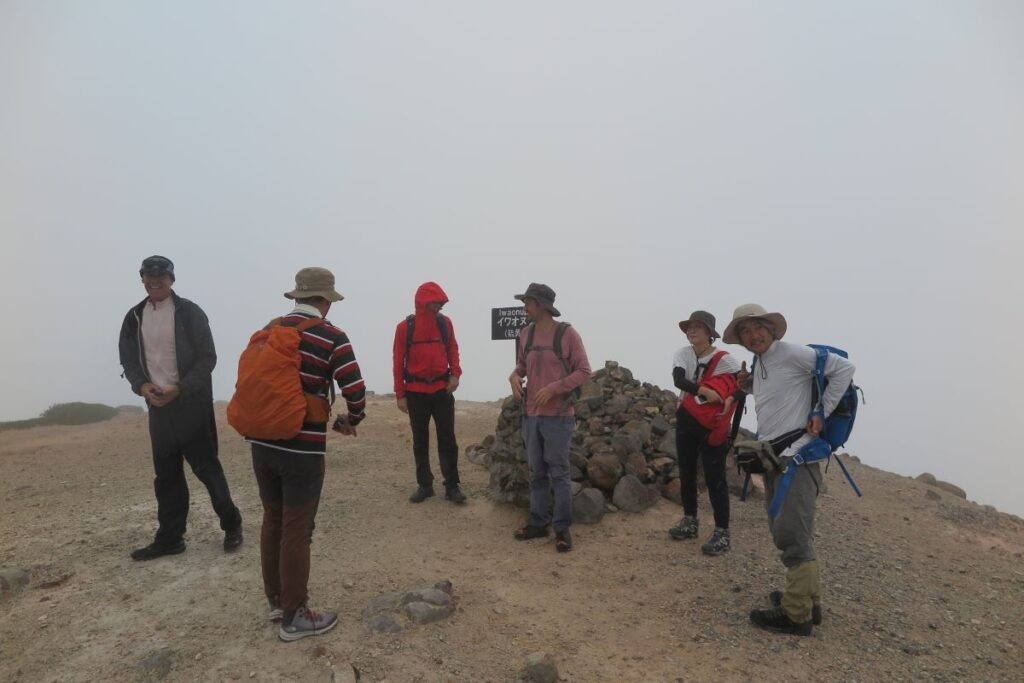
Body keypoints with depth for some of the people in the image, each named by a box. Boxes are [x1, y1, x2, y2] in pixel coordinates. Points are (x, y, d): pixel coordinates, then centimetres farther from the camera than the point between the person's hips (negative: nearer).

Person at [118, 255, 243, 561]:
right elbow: (128, 359, 12)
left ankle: (231, 523, 17)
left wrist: (179, 389, -18)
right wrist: (142, 385, -7)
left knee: (206, 467, 1)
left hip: (192, 404, -5)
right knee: (166, 475, 11)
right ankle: (169, 537, 21)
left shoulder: (190, 312, -7)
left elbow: (207, 358, -9)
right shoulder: (135, 317, 9)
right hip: (158, 406, 5)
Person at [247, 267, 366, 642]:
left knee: (273, 521, 19)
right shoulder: (332, 337, -10)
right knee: (296, 530, 5)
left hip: (262, 443, 6)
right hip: (302, 449, -6)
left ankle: (276, 599, 34)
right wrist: (349, 421, 4)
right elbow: (355, 390, -16)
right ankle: (294, 616, 18)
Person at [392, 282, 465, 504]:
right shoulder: (405, 327, -6)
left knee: (447, 439, 3)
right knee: (420, 441, 9)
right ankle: (424, 485, 21)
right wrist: (400, 394, -3)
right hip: (416, 392, -1)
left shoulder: (445, 323, 1)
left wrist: (455, 373, -4)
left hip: (442, 389, 1)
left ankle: (452, 486, 11)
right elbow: (398, 361, -2)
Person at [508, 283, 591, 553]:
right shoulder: (525, 333, 6)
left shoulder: (567, 333, -10)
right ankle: (538, 522, 26)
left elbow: (584, 371, -8)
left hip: (557, 416, -5)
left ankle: (562, 528, 13)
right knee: (536, 472, 14)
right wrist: (515, 376, -4)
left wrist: (553, 388, -18)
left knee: (559, 474, 1)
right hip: (531, 414, 5)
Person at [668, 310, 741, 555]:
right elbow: (678, 379, -19)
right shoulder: (683, 353, -2)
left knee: (714, 477, -4)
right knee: (686, 472, 13)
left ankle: (722, 532, 5)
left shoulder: (724, 359, -11)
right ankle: (690, 521, 29)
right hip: (686, 419, 5)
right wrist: (704, 390, -34)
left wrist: (730, 399, -32)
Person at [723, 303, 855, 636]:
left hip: (797, 453, -9)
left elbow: (843, 368, -13)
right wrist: (747, 383, 8)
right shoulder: (758, 364, 13)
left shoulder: (792, 353, -11)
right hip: (773, 455, 9)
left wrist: (822, 412, -15)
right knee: (785, 533, 16)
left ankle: (797, 615, 4)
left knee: (792, 535, -6)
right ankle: (809, 601, 29)